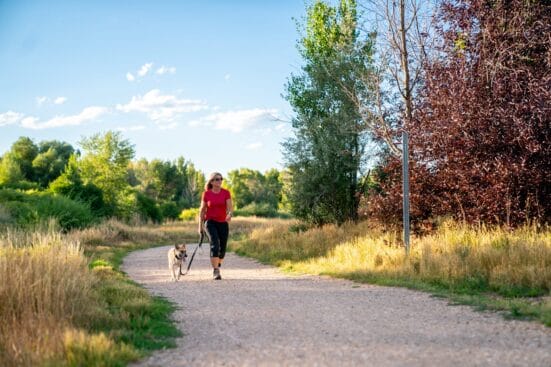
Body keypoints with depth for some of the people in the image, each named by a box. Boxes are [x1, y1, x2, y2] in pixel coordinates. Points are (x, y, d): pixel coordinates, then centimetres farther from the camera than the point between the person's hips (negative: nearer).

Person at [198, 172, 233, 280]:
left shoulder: (226, 193, -1)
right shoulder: (206, 194, -2)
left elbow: (230, 206, -14)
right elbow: (202, 210, 5)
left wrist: (230, 214, -37)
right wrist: (200, 226, 5)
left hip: (223, 223, 2)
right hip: (210, 222, -2)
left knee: (222, 248, 6)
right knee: (215, 244, -22)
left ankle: (217, 268, 33)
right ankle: (215, 271, -23)